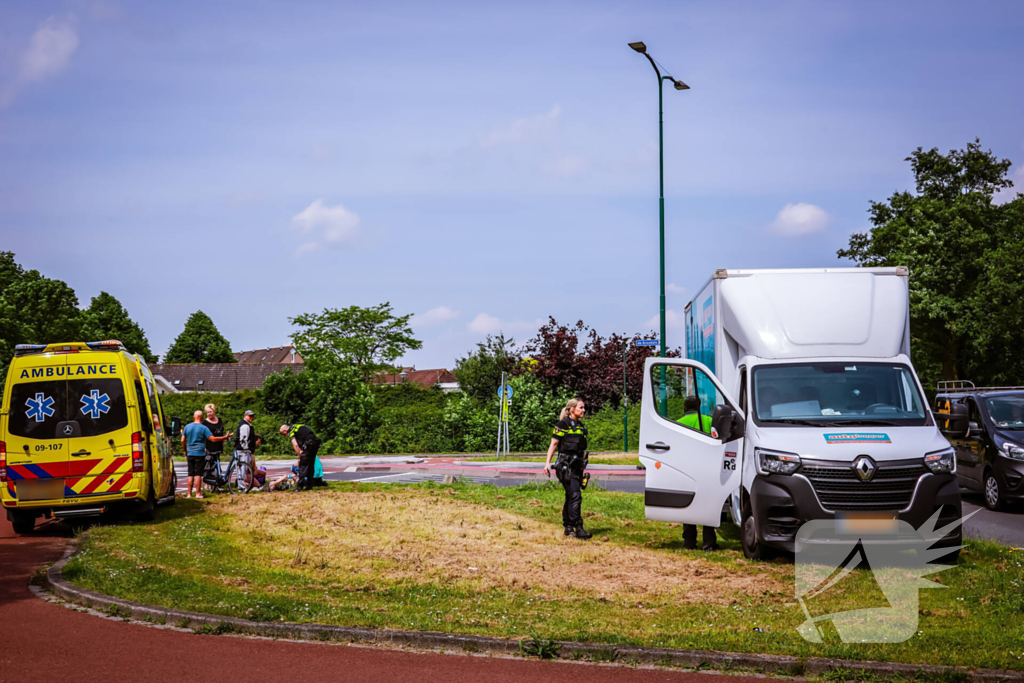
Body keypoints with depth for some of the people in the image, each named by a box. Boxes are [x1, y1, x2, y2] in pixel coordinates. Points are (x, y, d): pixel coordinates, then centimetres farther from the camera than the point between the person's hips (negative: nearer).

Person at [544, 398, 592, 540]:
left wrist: (583, 463, 24)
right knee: (575, 496, -15)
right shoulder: (563, 424, -5)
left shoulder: (580, 426, 17)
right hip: (566, 465, -8)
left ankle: (568, 528, 16)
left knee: (571, 497, 10)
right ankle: (578, 528, -17)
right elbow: (553, 444, -6)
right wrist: (547, 463, -12)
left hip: (577, 466, 8)